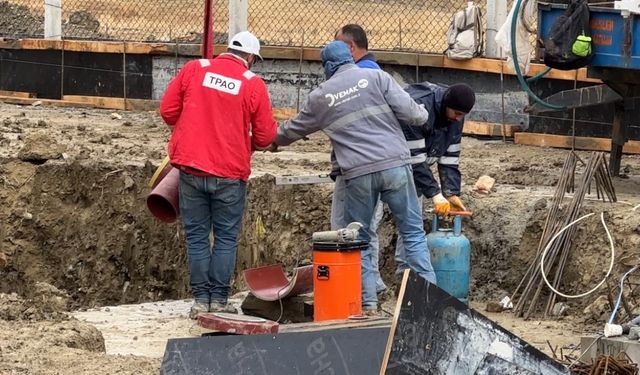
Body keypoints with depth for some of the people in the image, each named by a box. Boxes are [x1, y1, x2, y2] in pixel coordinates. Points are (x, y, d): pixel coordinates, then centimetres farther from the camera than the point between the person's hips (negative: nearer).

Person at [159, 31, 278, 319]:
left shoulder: (193, 69, 0)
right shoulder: (253, 84, -4)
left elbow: (168, 110, 3)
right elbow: (266, 136, -1)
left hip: (192, 168, 2)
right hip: (230, 173, -2)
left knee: (196, 236, 9)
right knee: (226, 238, 9)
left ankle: (200, 300, 9)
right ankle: (219, 299, 8)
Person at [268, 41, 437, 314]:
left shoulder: (320, 96, 11)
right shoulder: (376, 77, 4)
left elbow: (294, 129, 27)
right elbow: (410, 113, -3)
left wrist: (275, 141, 48)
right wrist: (423, 114, 21)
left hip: (358, 174, 0)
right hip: (395, 166, 0)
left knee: (358, 240, 13)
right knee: (413, 232, 6)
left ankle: (368, 302, 9)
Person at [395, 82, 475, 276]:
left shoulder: (455, 115, -8)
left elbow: (450, 156, -3)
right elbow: (414, 157, -31)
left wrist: (452, 193, -11)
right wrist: (435, 194, -30)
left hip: (413, 165, 8)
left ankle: (406, 267, 10)